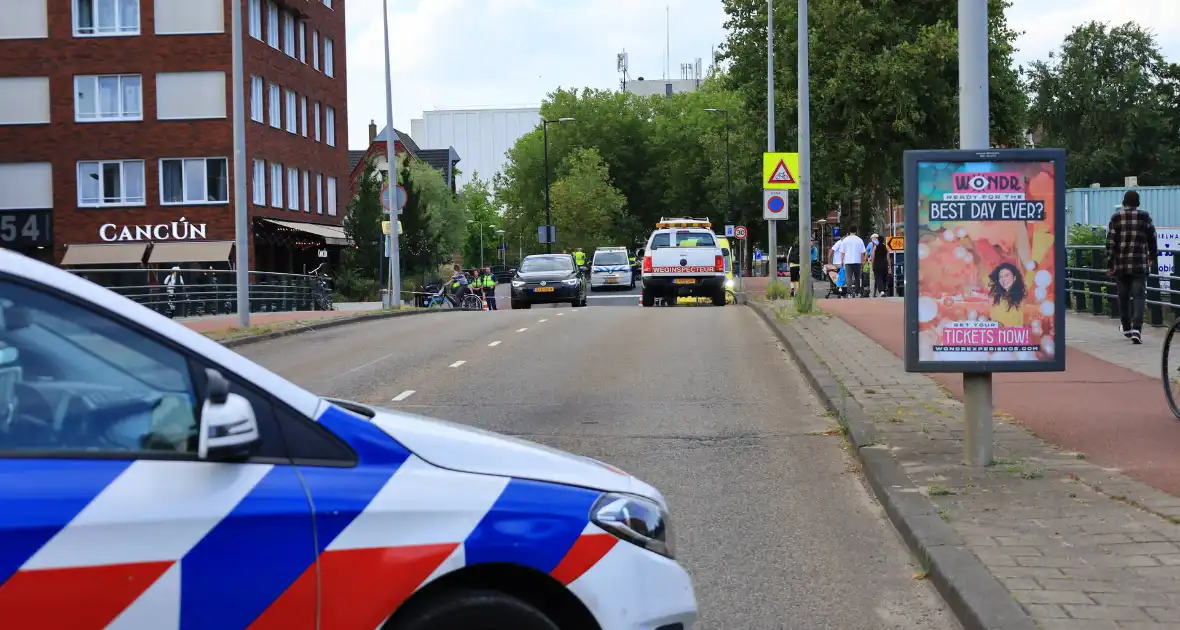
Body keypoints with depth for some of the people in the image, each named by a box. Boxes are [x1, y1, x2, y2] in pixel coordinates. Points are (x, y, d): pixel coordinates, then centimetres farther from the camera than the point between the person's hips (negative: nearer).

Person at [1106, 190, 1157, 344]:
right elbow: (1152, 240, 9)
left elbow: (1110, 243, -3)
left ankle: (1126, 327, 27)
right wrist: (1152, 257, 25)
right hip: (1140, 265, -1)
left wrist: (1109, 265, 2)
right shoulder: (1145, 217, 1)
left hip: (1120, 265, 1)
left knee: (1123, 296, 14)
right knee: (1138, 296, -3)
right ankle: (1136, 329, -18)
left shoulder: (1116, 218, 0)